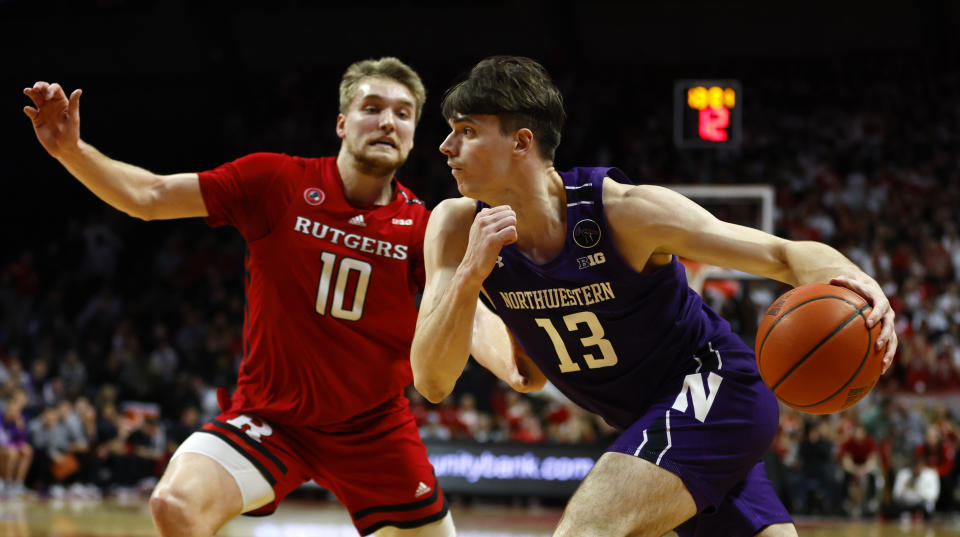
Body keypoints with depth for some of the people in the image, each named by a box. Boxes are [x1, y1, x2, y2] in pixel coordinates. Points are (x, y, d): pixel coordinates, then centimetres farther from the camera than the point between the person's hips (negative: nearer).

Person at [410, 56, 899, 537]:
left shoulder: (625, 211, -23)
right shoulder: (460, 227, -11)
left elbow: (785, 255, -20)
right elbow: (432, 382, -15)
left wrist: (851, 281, -42)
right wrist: (471, 273, -31)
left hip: (713, 389, -6)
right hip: (650, 424, 6)